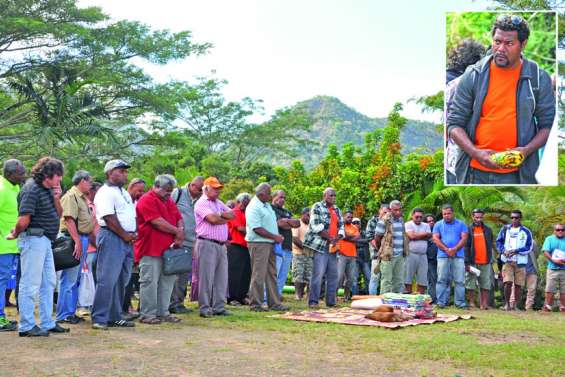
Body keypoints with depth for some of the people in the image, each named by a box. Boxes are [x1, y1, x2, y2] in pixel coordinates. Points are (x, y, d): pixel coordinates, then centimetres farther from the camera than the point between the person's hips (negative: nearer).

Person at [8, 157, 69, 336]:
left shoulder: (48, 189, 12)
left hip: (45, 240, 10)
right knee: (30, 284, -3)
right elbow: (23, 220, -23)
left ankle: (47, 323, 25)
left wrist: (56, 199, 1)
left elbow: (58, 214, 17)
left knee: (49, 282, 15)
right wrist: (15, 234, -6)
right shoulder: (32, 189, -17)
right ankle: (27, 326, 5)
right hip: (33, 239, -10)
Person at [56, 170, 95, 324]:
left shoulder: (83, 198, 19)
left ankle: (71, 312, 21)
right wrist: (78, 242, -24)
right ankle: (64, 315, -3)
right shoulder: (71, 196, -11)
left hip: (83, 239, 10)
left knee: (75, 279, 14)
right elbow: (69, 220, -20)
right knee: (69, 279, -7)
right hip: (74, 239, -10)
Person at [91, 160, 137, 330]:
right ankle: (99, 319, -5)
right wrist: (125, 235, -12)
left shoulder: (124, 192, 22)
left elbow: (132, 215, 23)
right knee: (107, 280, -10)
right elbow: (109, 218, -17)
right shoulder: (105, 192, -8)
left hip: (127, 240, 9)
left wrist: (133, 233, 7)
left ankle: (115, 317, 18)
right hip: (112, 238, -9)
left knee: (121, 281, 11)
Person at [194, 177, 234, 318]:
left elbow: (232, 215, 10)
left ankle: (219, 307, 13)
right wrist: (226, 218, 1)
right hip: (207, 244, -8)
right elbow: (213, 219, -17)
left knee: (221, 278, 7)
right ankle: (204, 308, -1)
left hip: (221, 245, 8)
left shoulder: (219, 203, 21)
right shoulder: (201, 203, -4)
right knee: (206, 277, -6)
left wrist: (220, 214, -8)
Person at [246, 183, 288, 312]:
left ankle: (274, 303, 17)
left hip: (270, 244, 10)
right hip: (258, 244, -10)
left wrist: (277, 237, 10)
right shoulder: (253, 208, -15)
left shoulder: (267, 205, 15)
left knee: (272, 274, 11)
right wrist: (275, 237, -17)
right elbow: (257, 229, -21)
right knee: (259, 275, -5)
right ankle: (255, 304, 2)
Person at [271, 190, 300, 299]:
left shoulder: (287, 212, 24)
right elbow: (280, 224, -13)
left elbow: (298, 223, 10)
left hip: (287, 248, 8)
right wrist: (291, 224, 5)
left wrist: (286, 221, -5)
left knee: (282, 277, 8)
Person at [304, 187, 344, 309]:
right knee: (318, 274, -11)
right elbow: (316, 226, -11)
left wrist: (337, 238, -5)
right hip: (321, 245, -7)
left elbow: (341, 227, 15)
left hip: (333, 246, 7)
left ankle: (331, 301, 14)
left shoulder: (337, 210, 20)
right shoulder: (317, 207, 0)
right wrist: (330, 238, -12)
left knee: (333, 275, 7)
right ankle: (313, 302, -8)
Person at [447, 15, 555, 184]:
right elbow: (454, 124, 0)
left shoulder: (539, 79, 1)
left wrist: (527, 150, -12)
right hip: (475, 172, 0)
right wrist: (476, 153, -15)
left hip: (517, 173, 0)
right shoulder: (473, 76, -1)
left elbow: (546, 124, 6)